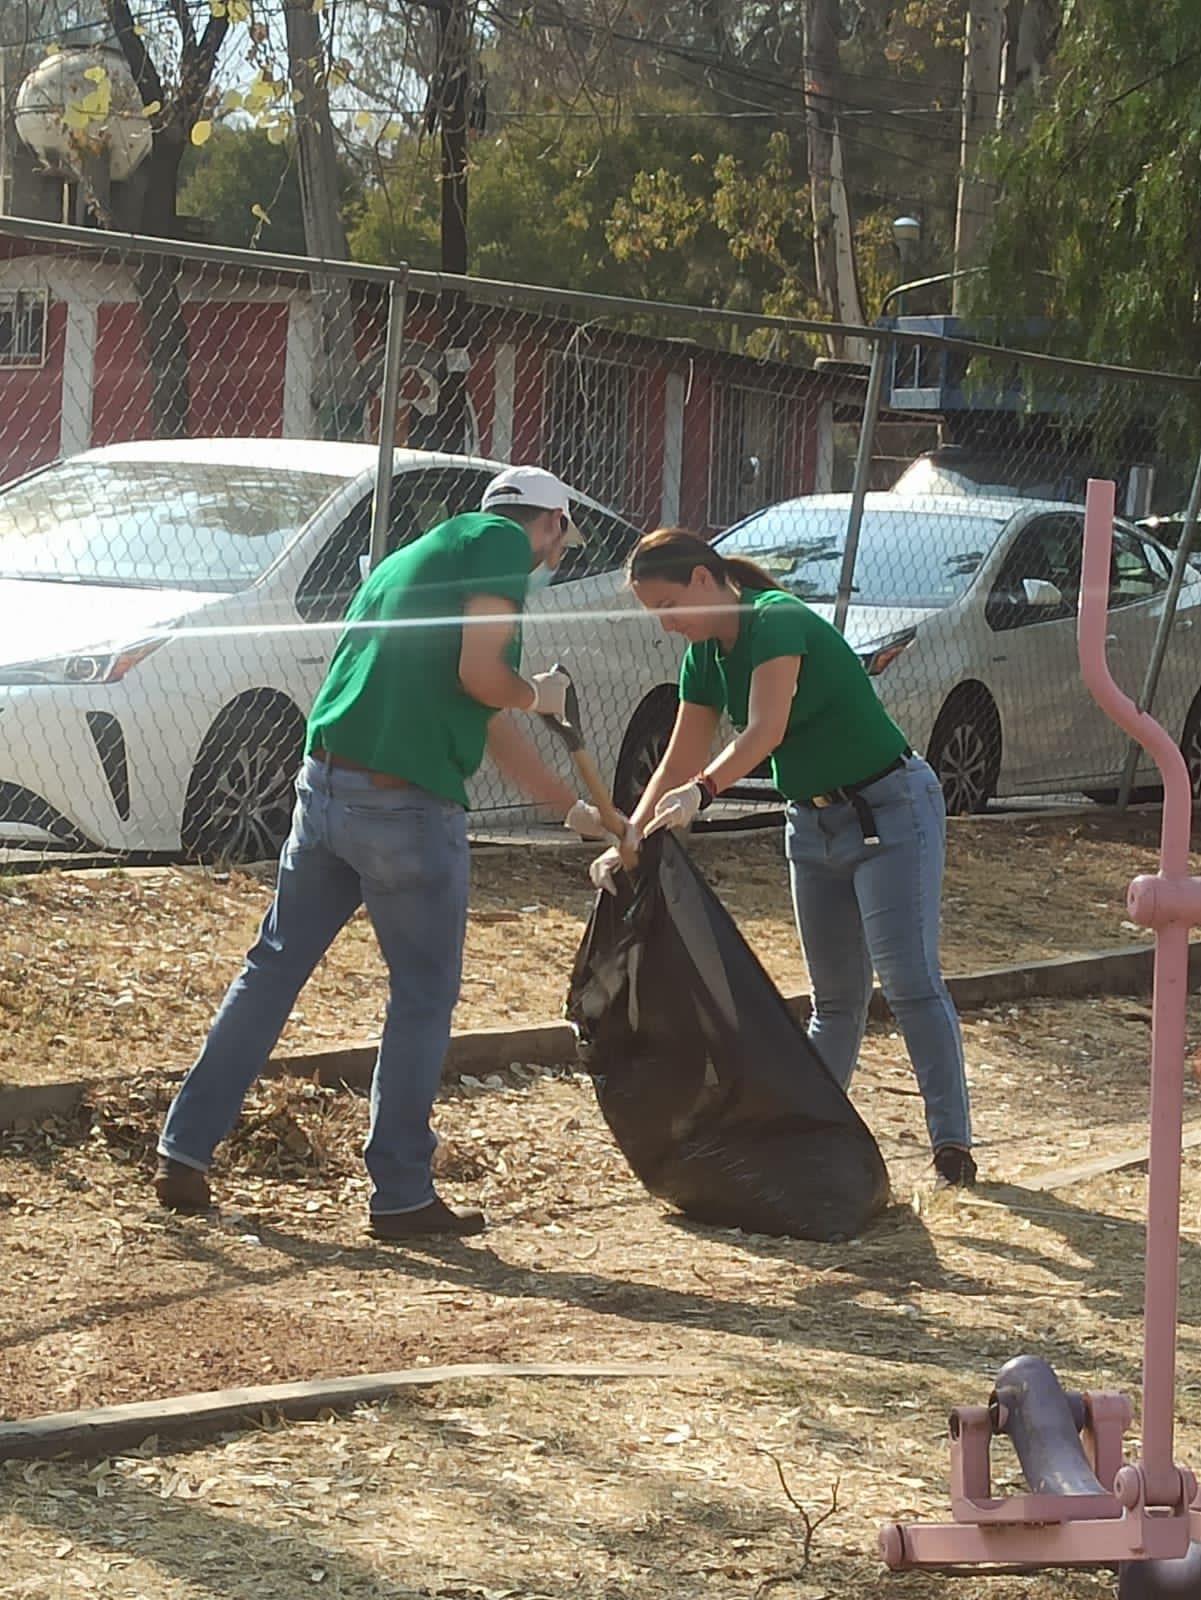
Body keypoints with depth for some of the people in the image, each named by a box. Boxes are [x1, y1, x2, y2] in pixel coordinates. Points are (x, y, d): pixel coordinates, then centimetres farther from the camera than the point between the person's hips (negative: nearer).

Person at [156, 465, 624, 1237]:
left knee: (273, 969, 14)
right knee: (424, 995, 5)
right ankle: (402, 1195, 10)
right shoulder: (501, 541, -1)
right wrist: (539, 694, 7)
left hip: (325, 787, 8)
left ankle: (185, 1154, 16)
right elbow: (481, 677, -15)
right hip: (408, 808, -8)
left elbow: (492, 729, 29)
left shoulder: (410, 559, 25)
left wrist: (578, 810, 35)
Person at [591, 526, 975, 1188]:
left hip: (889, 809, -8)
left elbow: (765, 730, -34)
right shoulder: (705, 656, 4)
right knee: (836, 994, 11)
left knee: (909, 980, -13)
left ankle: (952, 1144, -10)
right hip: (812, 824, 9)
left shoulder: (778, 621, -21)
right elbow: (679, 761, 7)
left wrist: (701, 791, -47)